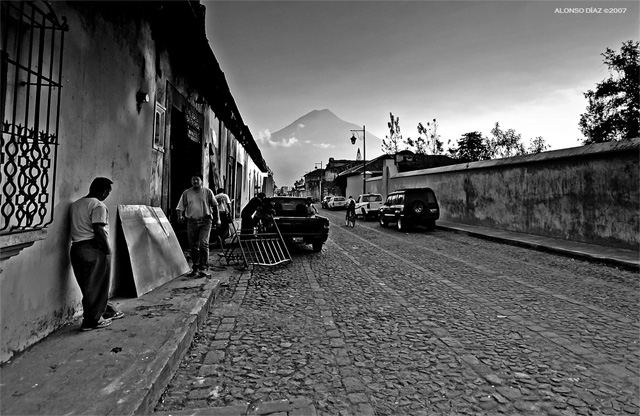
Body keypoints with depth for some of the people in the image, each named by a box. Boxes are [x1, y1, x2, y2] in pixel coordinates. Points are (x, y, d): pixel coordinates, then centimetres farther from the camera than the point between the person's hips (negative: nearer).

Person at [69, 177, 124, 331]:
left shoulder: (74, 205, 14)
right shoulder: (98, 206, -13)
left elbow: (76, 228, 14)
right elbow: (99, 231, -21)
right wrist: (108, 249, -12)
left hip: (76, 248, 9)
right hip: (94, 249, -9)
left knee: (89, 285, 16)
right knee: (97, 285, 4)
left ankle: (107, 310, 31)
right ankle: (92, 321, 11)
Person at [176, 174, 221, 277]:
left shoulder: (207, 192, 4)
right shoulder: (186, 193, 7)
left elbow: (214, 205, 12)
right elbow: (180, 207, 3)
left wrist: (217, 218, 11)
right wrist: (180, 216, -17)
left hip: (205, 221, -2)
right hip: (191, 222, 2)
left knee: (203, 244, -13)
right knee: (193, 246, 8)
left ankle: (203, 268, -5)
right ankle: (195, 268, 21)